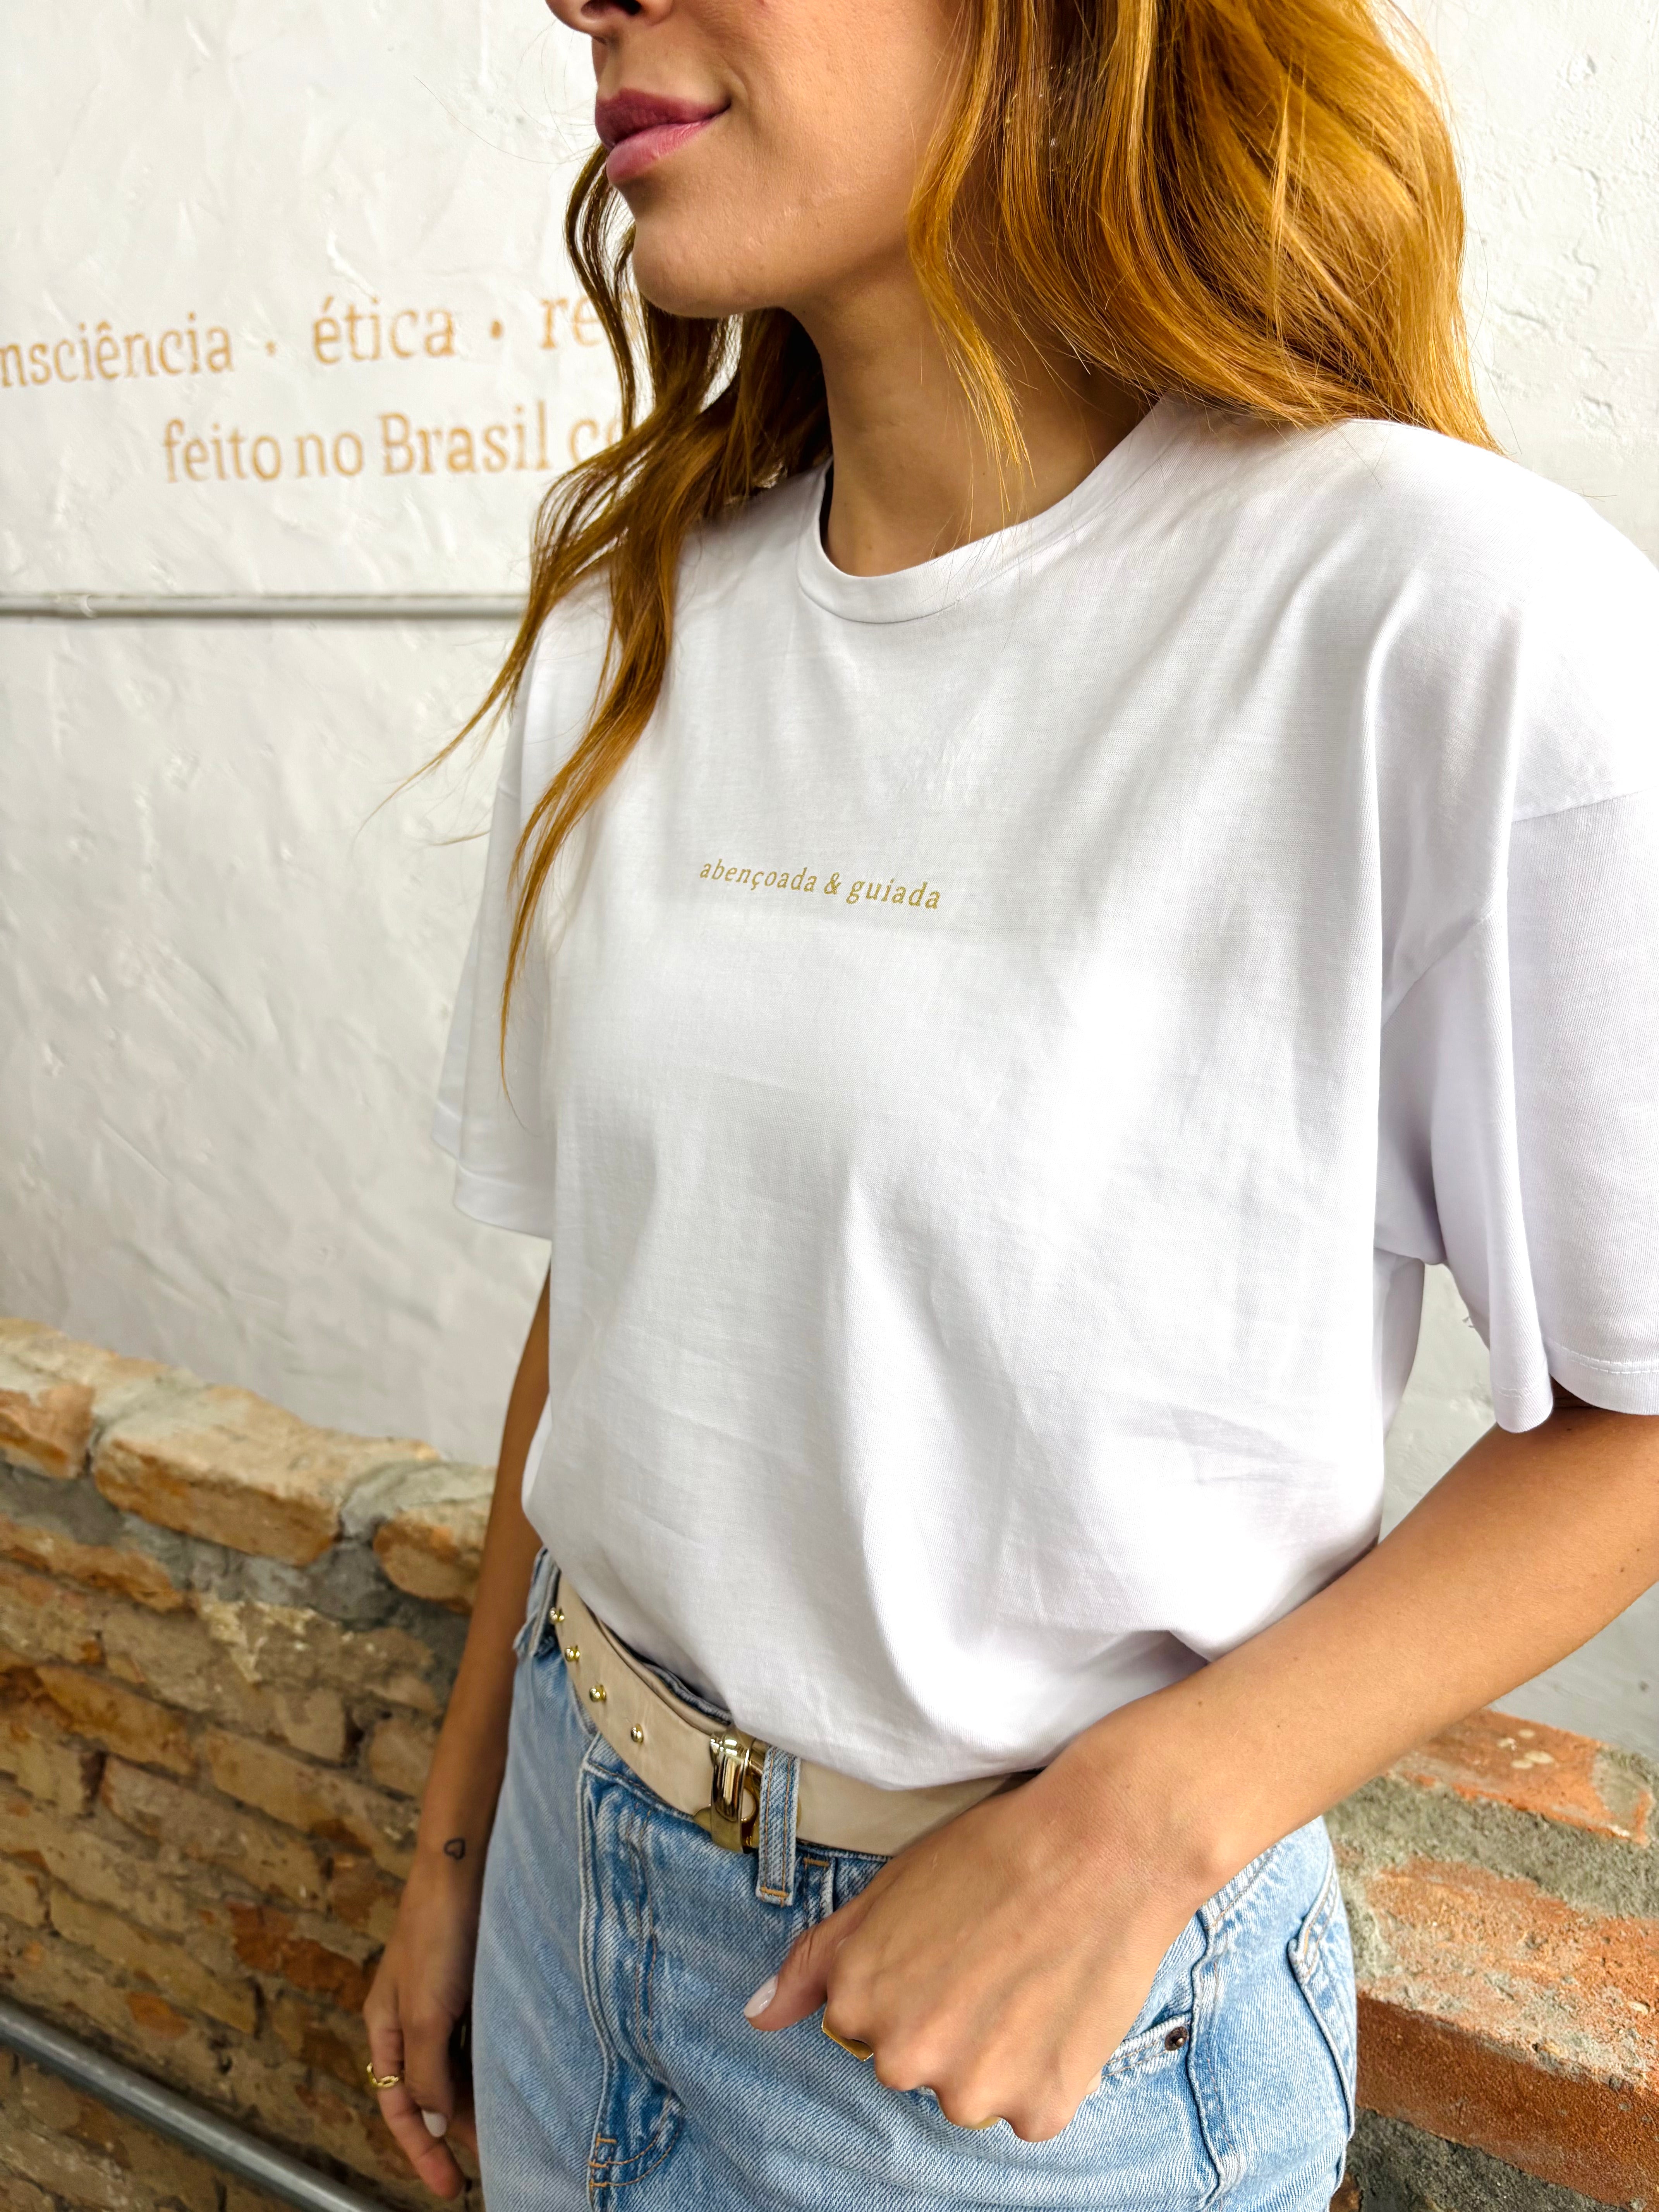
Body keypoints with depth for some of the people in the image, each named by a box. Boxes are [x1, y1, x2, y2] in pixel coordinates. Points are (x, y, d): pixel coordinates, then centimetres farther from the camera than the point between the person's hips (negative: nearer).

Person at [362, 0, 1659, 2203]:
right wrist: (461, 1830, 10)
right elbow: (606, 1285, 3)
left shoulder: (1462, 620, -21)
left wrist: (1141, 1824, -20)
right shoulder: (629, 601, -3)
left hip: (1076, 2007, -4)